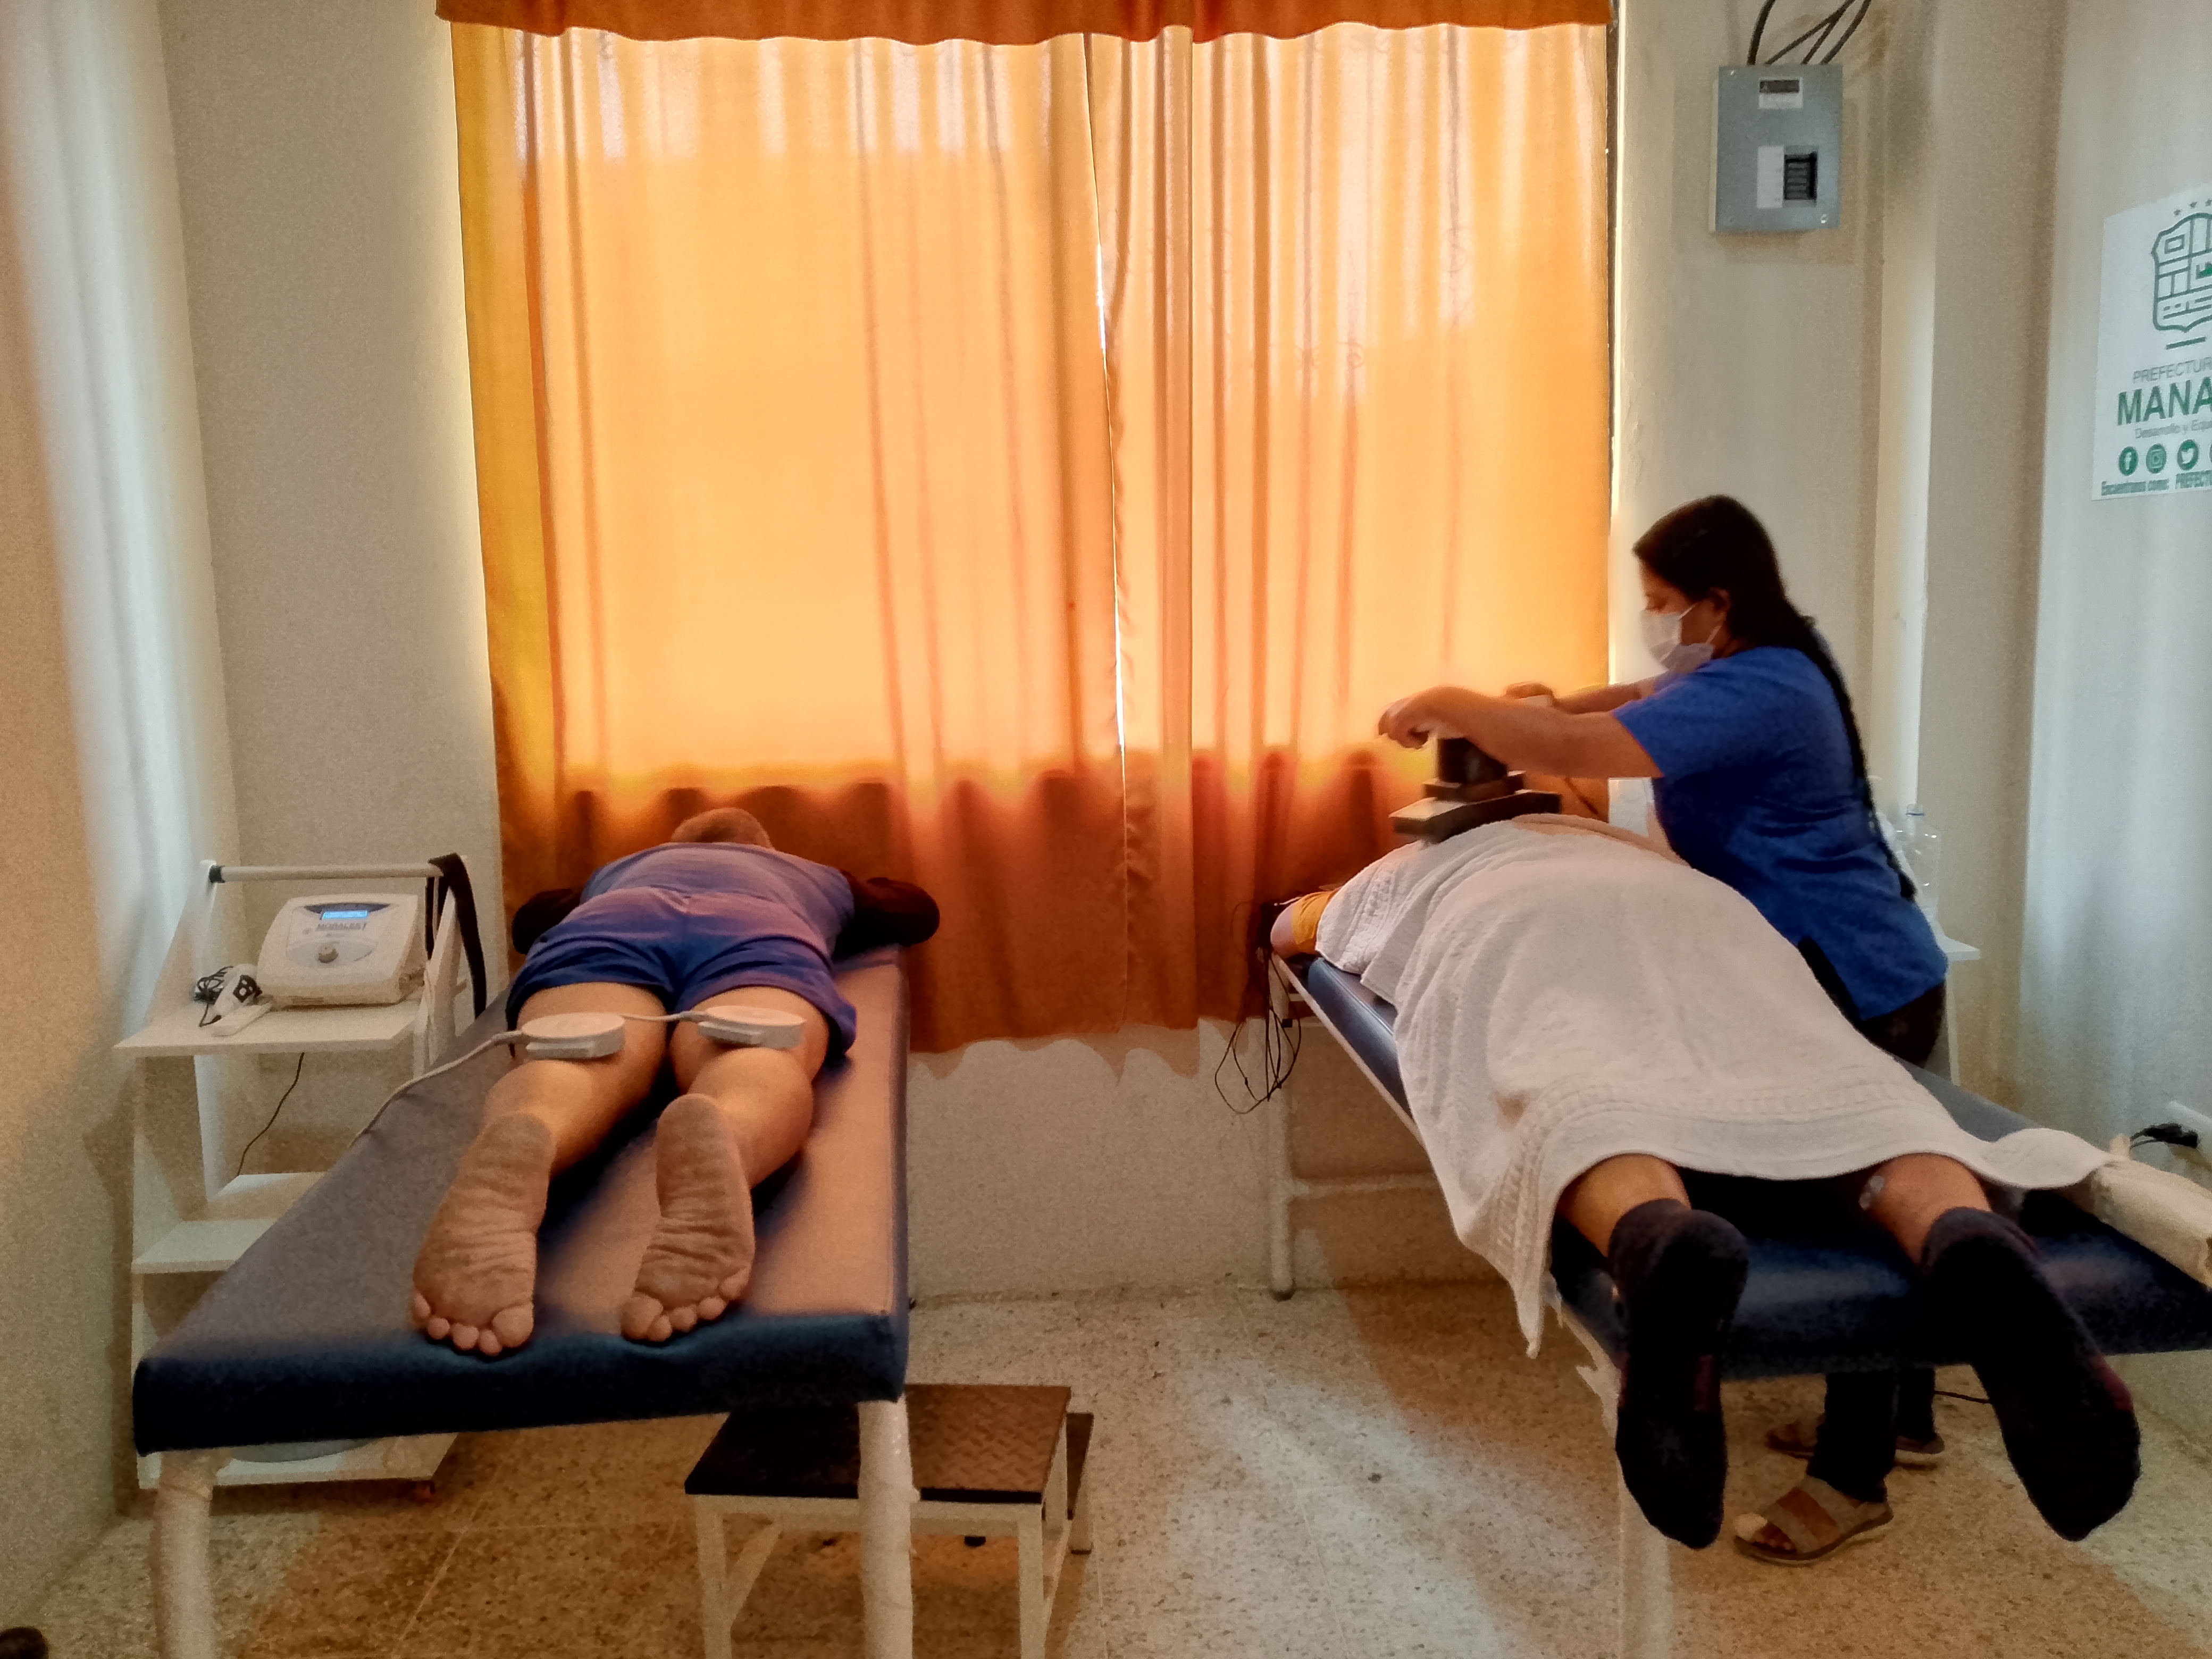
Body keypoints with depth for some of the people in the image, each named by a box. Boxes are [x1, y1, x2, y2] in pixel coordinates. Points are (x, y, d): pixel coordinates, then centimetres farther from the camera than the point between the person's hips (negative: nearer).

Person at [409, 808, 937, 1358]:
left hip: (604, 924, 1)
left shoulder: (624, 870, 48)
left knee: (582, 1065, -29)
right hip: (757, 931, -1)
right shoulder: (813, 874, 46)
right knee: (754, 1066, -31)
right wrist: (855, 893, 76)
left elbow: (530, 919, 62)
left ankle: (508, 1159, -65)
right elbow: (917, 912, 59)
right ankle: (717, 1145, -69)